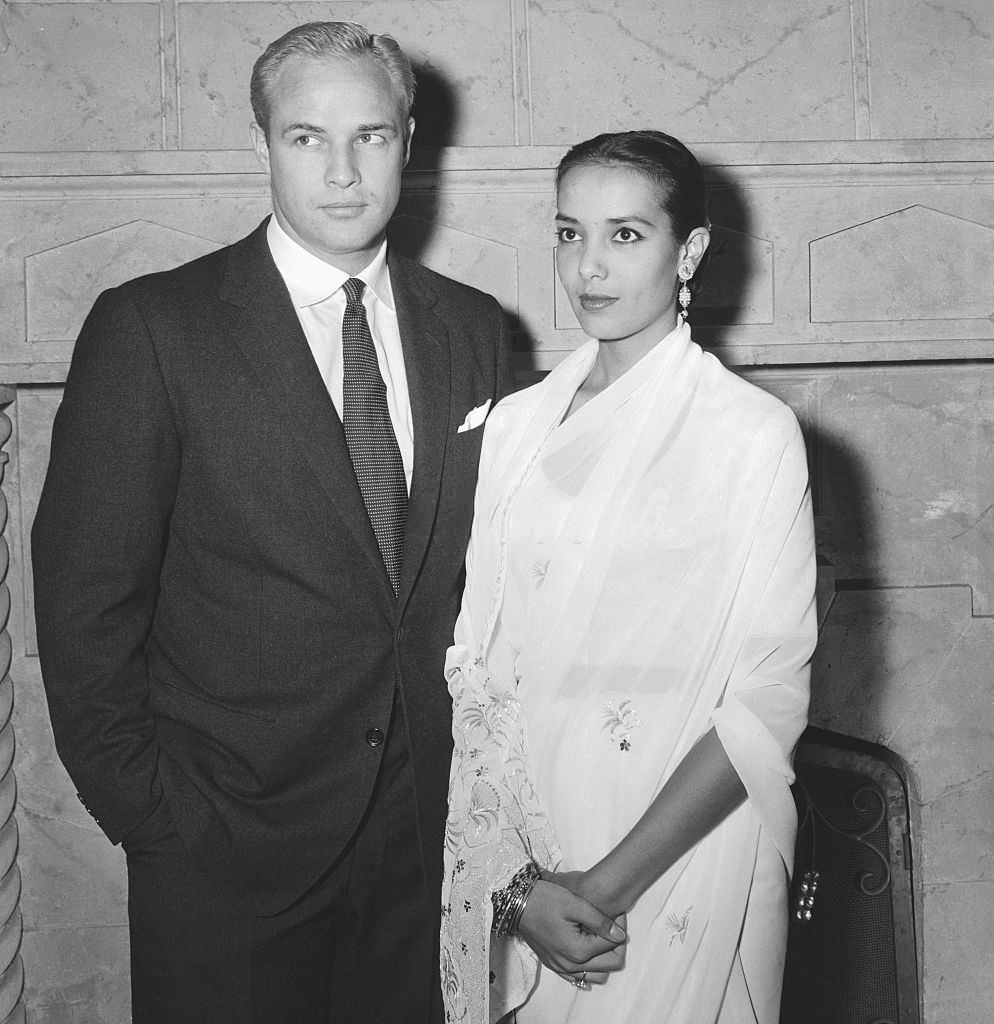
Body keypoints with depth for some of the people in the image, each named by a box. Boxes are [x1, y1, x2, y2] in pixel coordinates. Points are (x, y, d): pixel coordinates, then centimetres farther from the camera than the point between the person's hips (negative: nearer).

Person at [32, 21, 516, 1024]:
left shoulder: (473, 331, 4)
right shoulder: (151, 328, -9)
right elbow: (87, 601, -7)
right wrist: (146, 809, -8)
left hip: (429, 831, 4)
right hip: (225, 852, -3)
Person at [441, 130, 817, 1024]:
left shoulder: (754, 432, -9)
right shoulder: (516, 424, 3)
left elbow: (769, 700, -12)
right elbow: (474, 664, -1)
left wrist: (611, 883, -15)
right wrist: (519, 880, -11)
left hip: (682, 858, -3)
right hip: (512, 858, 4)